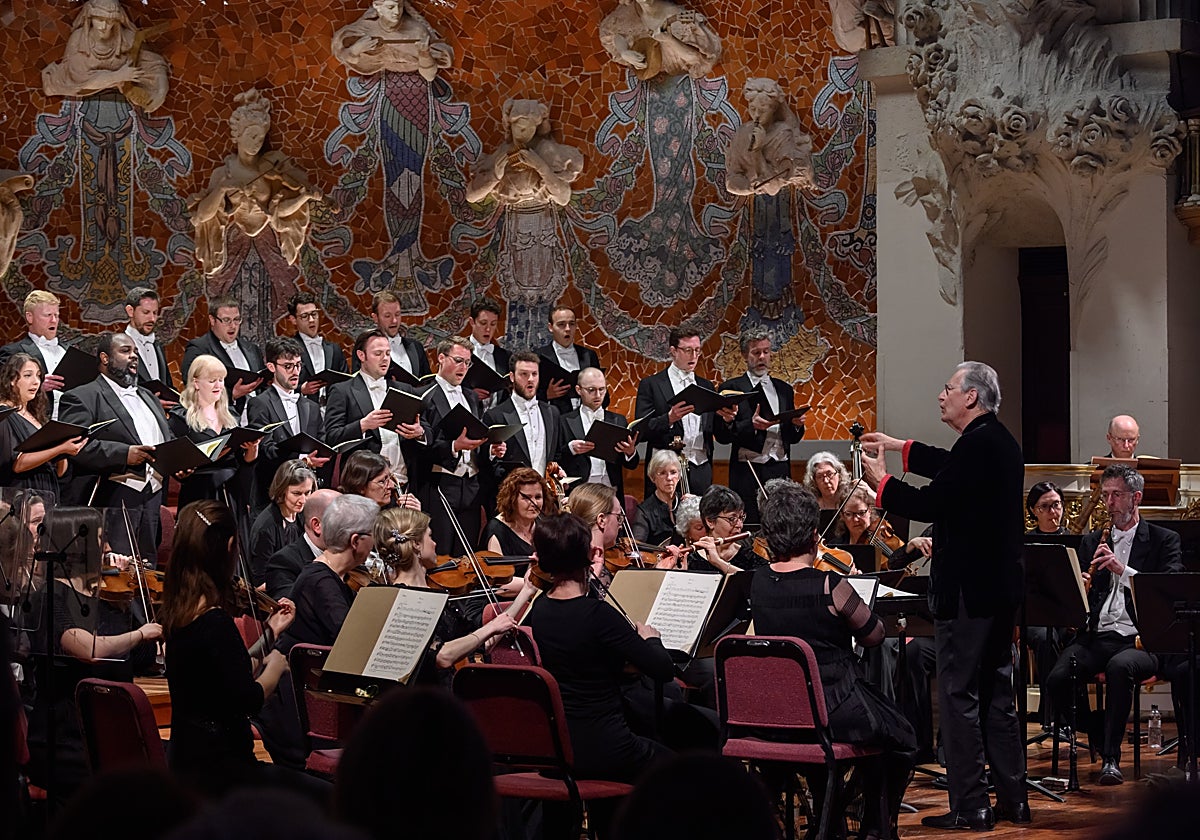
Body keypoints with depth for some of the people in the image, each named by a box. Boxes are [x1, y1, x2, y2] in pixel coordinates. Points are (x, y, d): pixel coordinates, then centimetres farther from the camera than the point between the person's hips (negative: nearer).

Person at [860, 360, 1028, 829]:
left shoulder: (976, 445, -18)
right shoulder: (1001, 443, 12)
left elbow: (931, 505, -22)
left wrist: (881, 482, -8)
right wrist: (898, 447, 32)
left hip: (967, 592, -10)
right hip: (1001, 589, 10)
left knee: (959, 695, -5)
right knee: (996, 693, 16)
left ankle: (970, 807, -4)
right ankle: (1012, 799, 20)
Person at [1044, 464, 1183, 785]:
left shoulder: (1164, 541, 8)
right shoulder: (1091, 542, 21)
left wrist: (1122, 569, -17)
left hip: (1141, 639, -4)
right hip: (1097, 637, 4)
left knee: (1120, 667, -39)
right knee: (1058, 679, -26)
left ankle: (1112, 758, -26)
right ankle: (1101, 743, 0)